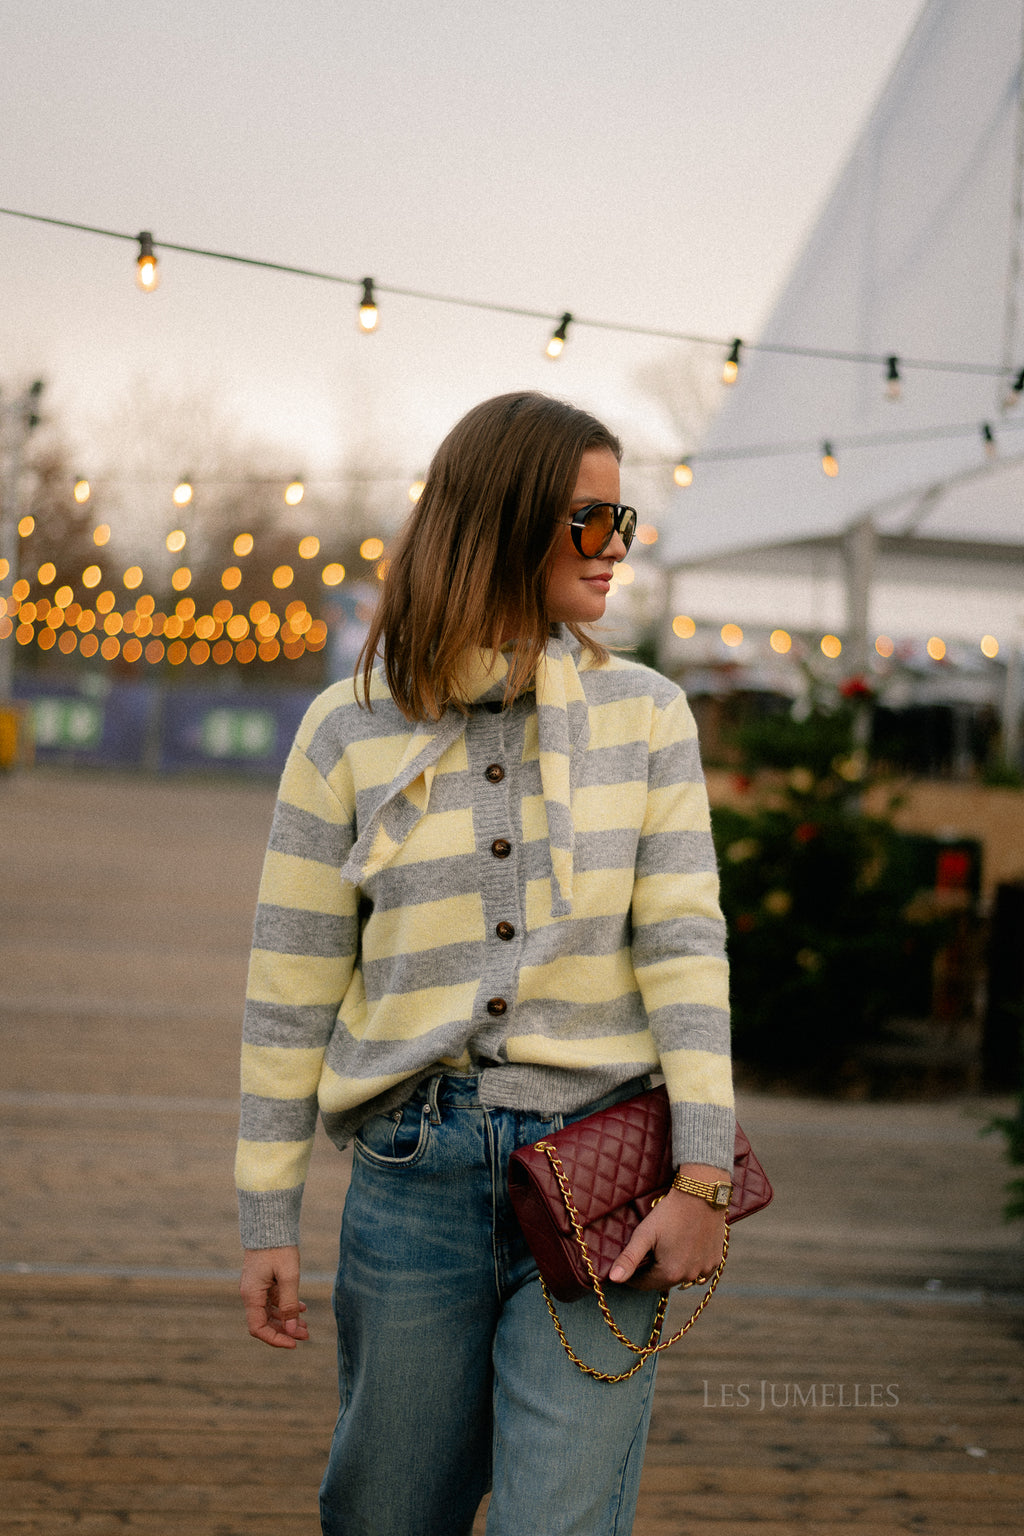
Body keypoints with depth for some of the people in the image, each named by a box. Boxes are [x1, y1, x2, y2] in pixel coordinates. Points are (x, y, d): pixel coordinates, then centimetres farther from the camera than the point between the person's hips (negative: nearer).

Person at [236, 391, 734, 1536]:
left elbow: (684, 940, -1)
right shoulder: (349, 732, 2)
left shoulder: (646, 717, 5)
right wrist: (268, 1220, 3)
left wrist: (702, 1174, -10)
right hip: (415, 1175, 0)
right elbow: (291, 986, 4)